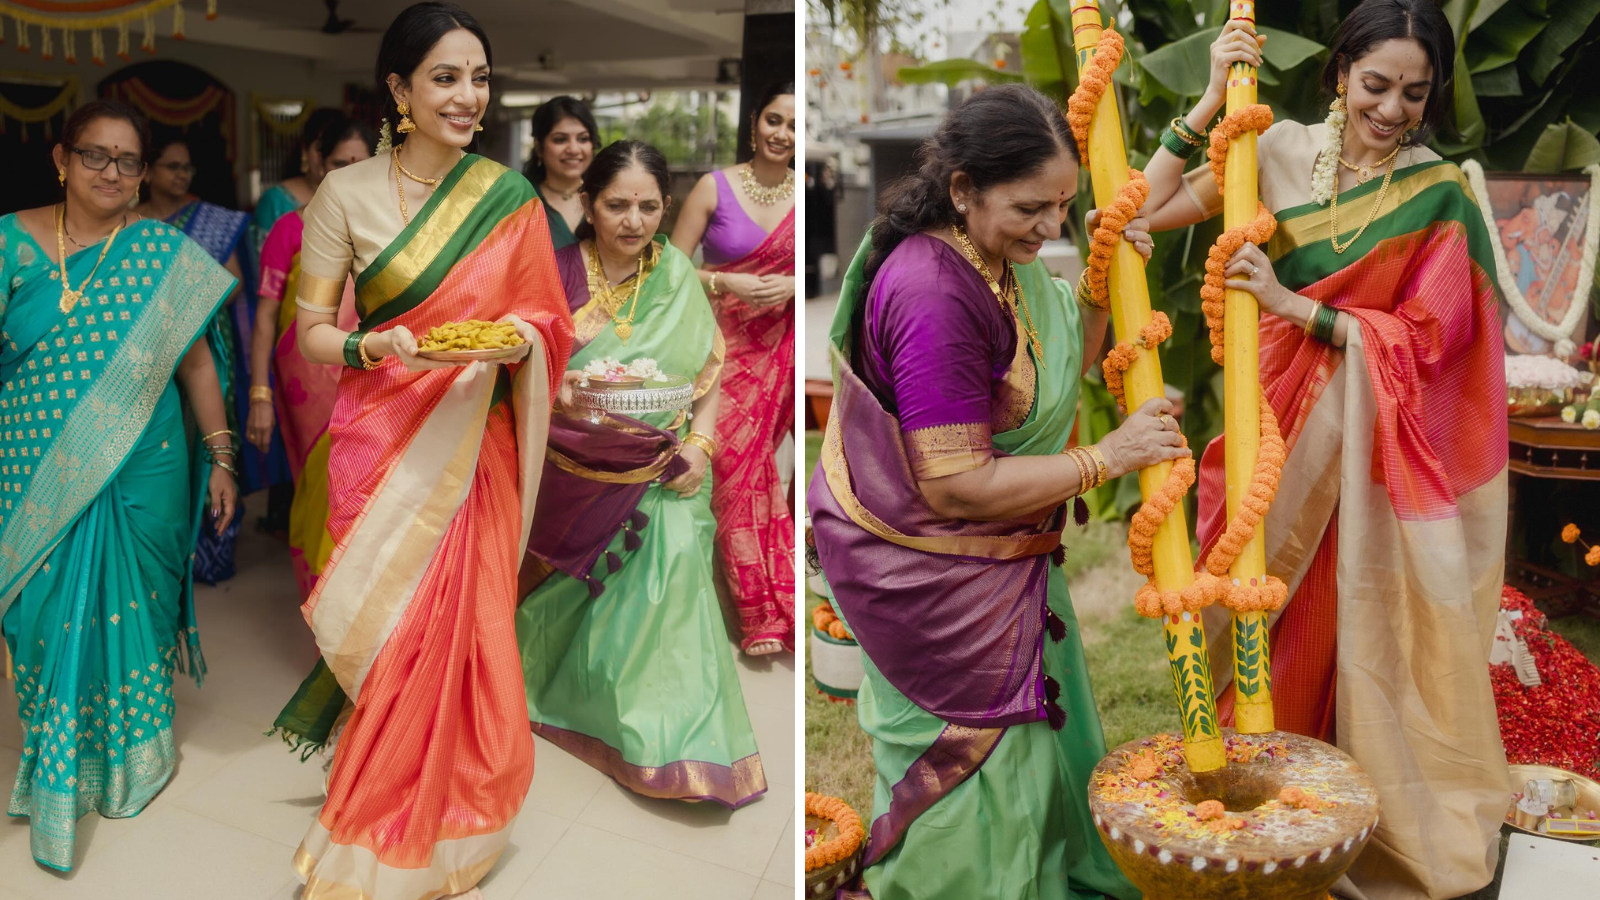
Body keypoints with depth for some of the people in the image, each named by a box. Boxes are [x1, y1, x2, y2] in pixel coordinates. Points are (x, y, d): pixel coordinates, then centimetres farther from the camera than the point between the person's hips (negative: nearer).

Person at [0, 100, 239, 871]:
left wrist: (220, 457, 1)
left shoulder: (166, 252, 0)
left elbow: (195, 360, 2)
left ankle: (134, 755, 30)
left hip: (141, 474, 0)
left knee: (132, 606, 9)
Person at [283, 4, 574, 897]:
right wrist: (372, 349, -19)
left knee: (465, 631, 4)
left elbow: (548, 321, 7)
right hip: (382, 442, -1)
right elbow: (311, 332, 1)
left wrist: (517, 338, -15)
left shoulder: (510, 197, 3)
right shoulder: (346, 194, -2)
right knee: (396, 633, 3)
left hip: (475, 447, 1)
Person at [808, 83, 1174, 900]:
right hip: (928, 570, -9)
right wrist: (1106, 459, -25)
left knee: (1035, 724, 24)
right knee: (975, 754, 8)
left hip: (1001, 555, 10)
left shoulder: (1001, 258, -1)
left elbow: (1061, 365, 14)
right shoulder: (933, 294, -31)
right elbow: (957, 486, -30)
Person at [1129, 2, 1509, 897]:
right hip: (1281, 421, 2)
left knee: (1363, 618, 6)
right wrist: (1213, 101, -11)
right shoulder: (1280, 150, 0)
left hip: (1374, 438, -2)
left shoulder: (1440, 192, -5)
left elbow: (1426, 337, -10)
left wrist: (1292, 304, -20)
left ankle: (1398, 817, 28)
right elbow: (1147, 212, -5)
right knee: (1272, 614, 10)